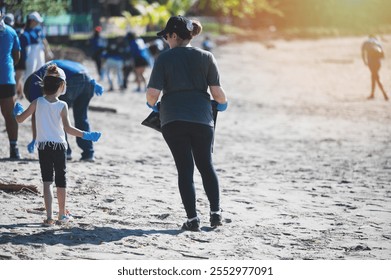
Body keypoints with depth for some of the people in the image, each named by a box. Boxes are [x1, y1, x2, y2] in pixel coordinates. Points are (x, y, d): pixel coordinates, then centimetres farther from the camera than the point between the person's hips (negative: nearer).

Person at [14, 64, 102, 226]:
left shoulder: (38, 103, -4)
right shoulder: (62, 106, -10)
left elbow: (20, 119, 0)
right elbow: (67, 128, -16)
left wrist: (17, 112, 22)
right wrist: (85, 135, -9)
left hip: (43, 147, 1)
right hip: (59, 146, -1)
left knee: (47, 181, 0)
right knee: (61, 181, 12)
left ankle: (49, 217, -10)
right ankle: (62, 215, 22)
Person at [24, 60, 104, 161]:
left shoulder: (34, 82, 18)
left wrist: (34, 140, 13)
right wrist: (93, 83, 16)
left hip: (71, 83, -7)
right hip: (86, 79, 7)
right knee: (81, 117, 19)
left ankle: (64, 151, 12)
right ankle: (88, 153, 17)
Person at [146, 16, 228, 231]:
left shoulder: (164, 58, -1)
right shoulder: (206, 57, 3)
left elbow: (152, 94, -8)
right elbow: (217, 93, -1)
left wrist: (153, 105, 14)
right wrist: (222, 103, 21)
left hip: (172, 119, -1)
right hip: (202, 118, 2)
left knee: (184, 168, 4)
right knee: (206, 165, 18)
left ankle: (192, 219, 1)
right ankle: (215, 213, 18)